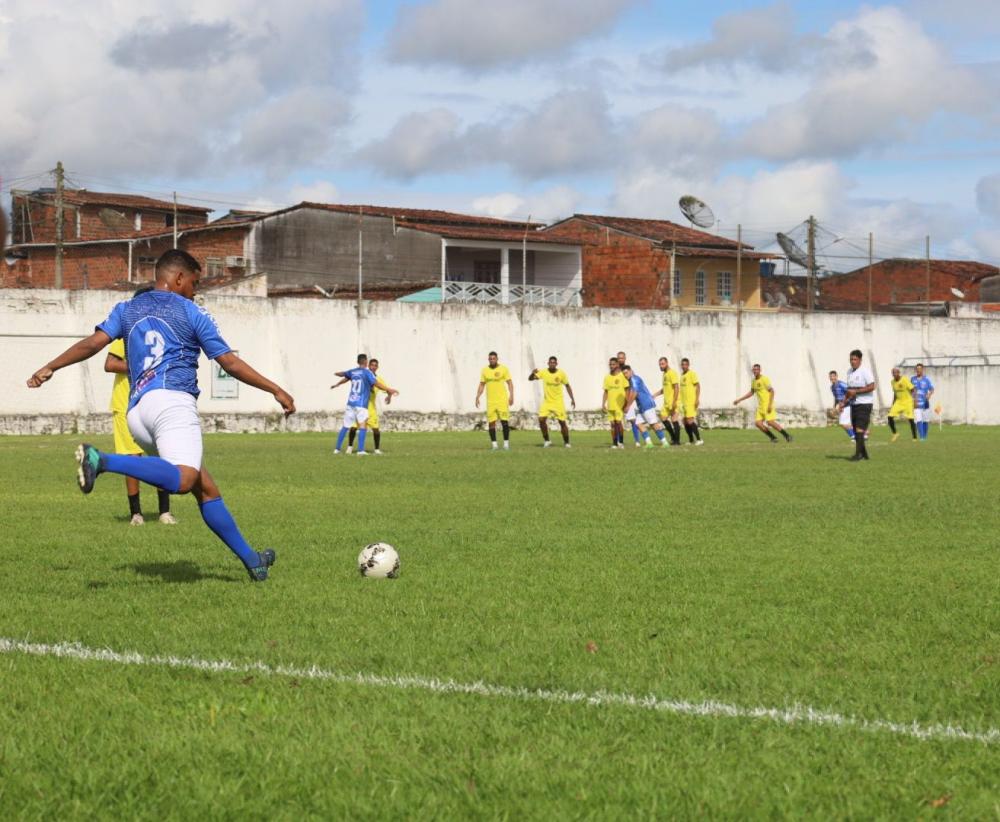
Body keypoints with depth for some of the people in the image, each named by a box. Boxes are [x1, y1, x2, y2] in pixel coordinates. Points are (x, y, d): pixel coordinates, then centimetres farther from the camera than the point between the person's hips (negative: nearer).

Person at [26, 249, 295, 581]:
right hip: (172, 401, -7)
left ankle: (251, 561, 11)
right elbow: (230, 363, 11)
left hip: (137, 410, 7)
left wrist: (50, 367, 14)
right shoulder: (191, 313, 12)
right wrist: (276, 390, 18)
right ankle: (103, 461, -41)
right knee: (184, 480, -30)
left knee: (206, 490, 10)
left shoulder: (126, 310, 22)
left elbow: (93, 342, 7)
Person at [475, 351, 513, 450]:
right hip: (490, 401, 3)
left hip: (502, 400, -3)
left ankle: (506, 443, 2)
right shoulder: (485, 371, 8)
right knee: (491, 422, -2)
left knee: (504, 421, -6)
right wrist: (477, 397, 3)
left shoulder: (503, 369, -1)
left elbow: (510, 382, 1)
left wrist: (511, 396, -8)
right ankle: (494, 444, 5)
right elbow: (481, 385, 12)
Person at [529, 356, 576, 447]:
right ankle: (546, 440, 3)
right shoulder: (543, 373, -7)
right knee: (541, 419, -15)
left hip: (558, 402, -1)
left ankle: (566, 442, 15)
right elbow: (530, 378, -10)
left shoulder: (561, 373, -7)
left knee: (562, 422, -2)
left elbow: (567, 386, 4)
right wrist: (533, 373, -33)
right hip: (546, 402, 1)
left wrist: (572, 399, 1)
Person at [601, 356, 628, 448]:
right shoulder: (607, 377, 11)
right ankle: (614, 443, 8)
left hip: (620, 405, -4)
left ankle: (621, 442, 0)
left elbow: (627, 390, -4)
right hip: (610, 405, 4)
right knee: (613, 424, 3)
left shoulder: (622, 376, -3)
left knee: (618, 422, -12)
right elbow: (605, 392, 15)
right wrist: (603, 404, 7)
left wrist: (626, 404, -9)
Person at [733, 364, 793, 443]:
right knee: (758, 423, -5)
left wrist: (770, 405, -22)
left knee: (770, 422, -17)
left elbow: (772, 391, -14)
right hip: (760, 406, 8)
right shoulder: (753, 381, 12)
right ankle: (773, 437, 6)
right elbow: (751, 392, 25)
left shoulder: (765, 379, -12)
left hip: (768, 405, -8)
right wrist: (739, 400, 22)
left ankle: (787, 436, -5)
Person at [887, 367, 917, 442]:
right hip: (898, 402, 5)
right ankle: (895, 433, 11)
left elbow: (912, 390, -12)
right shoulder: (893, 382, 5)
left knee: (911, 419, -7)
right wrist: (893, 404, 19)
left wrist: (914, 400, -19)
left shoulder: (905, 380, -15)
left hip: (907, 402, -5)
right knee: (890, 416, -8)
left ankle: (915, 438, 4)